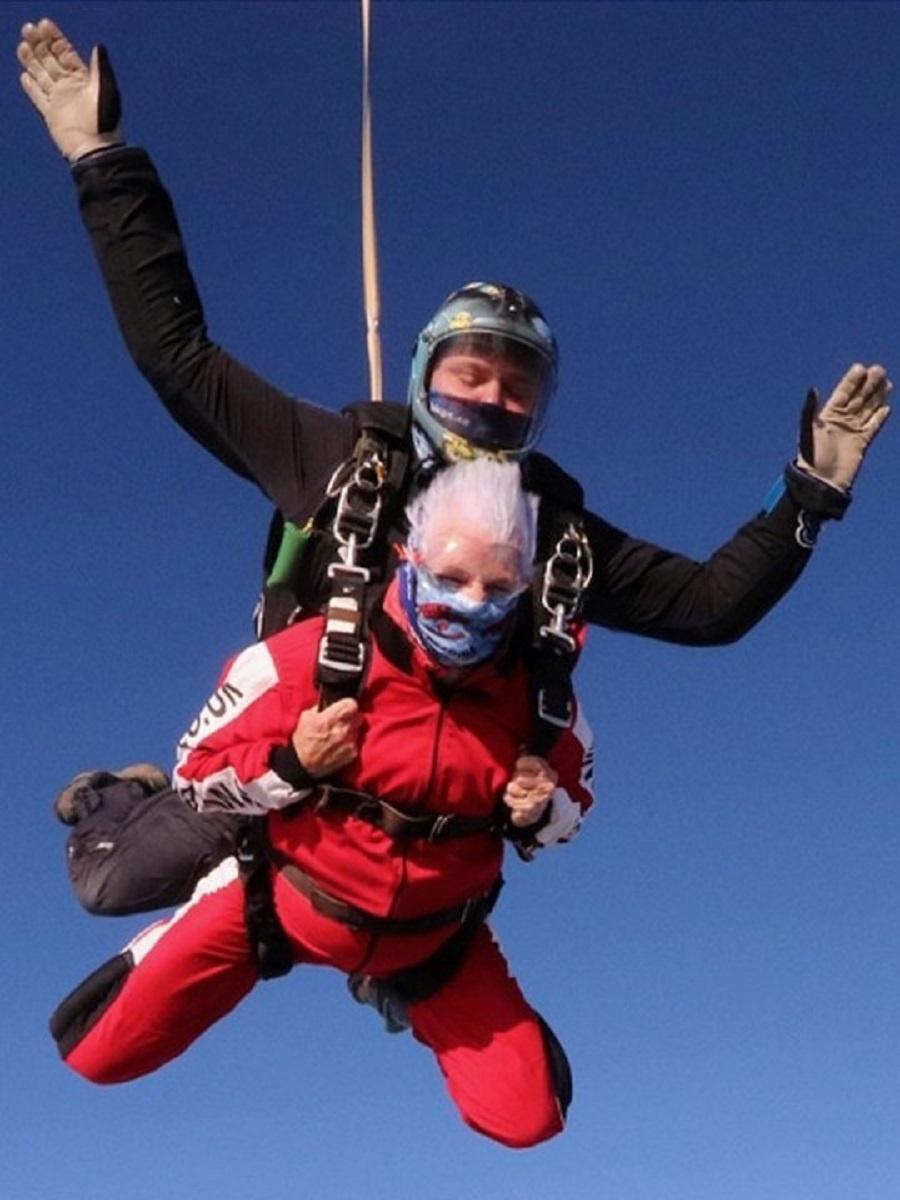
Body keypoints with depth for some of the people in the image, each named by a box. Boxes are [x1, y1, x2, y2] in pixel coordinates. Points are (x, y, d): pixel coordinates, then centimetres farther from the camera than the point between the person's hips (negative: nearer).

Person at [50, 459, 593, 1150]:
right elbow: (198, 771, -14)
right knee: (102, 1056, -2)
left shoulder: (536, 690, -17)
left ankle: (413, 990, 27)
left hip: (431, 931, 2)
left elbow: (574, 796, 2)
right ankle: (154, 956, 33)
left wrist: (543, 813, -21)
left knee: (528, 1119, -2)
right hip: (284, 897, -2)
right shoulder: (313, 657, -25)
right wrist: (292, 764, -32)